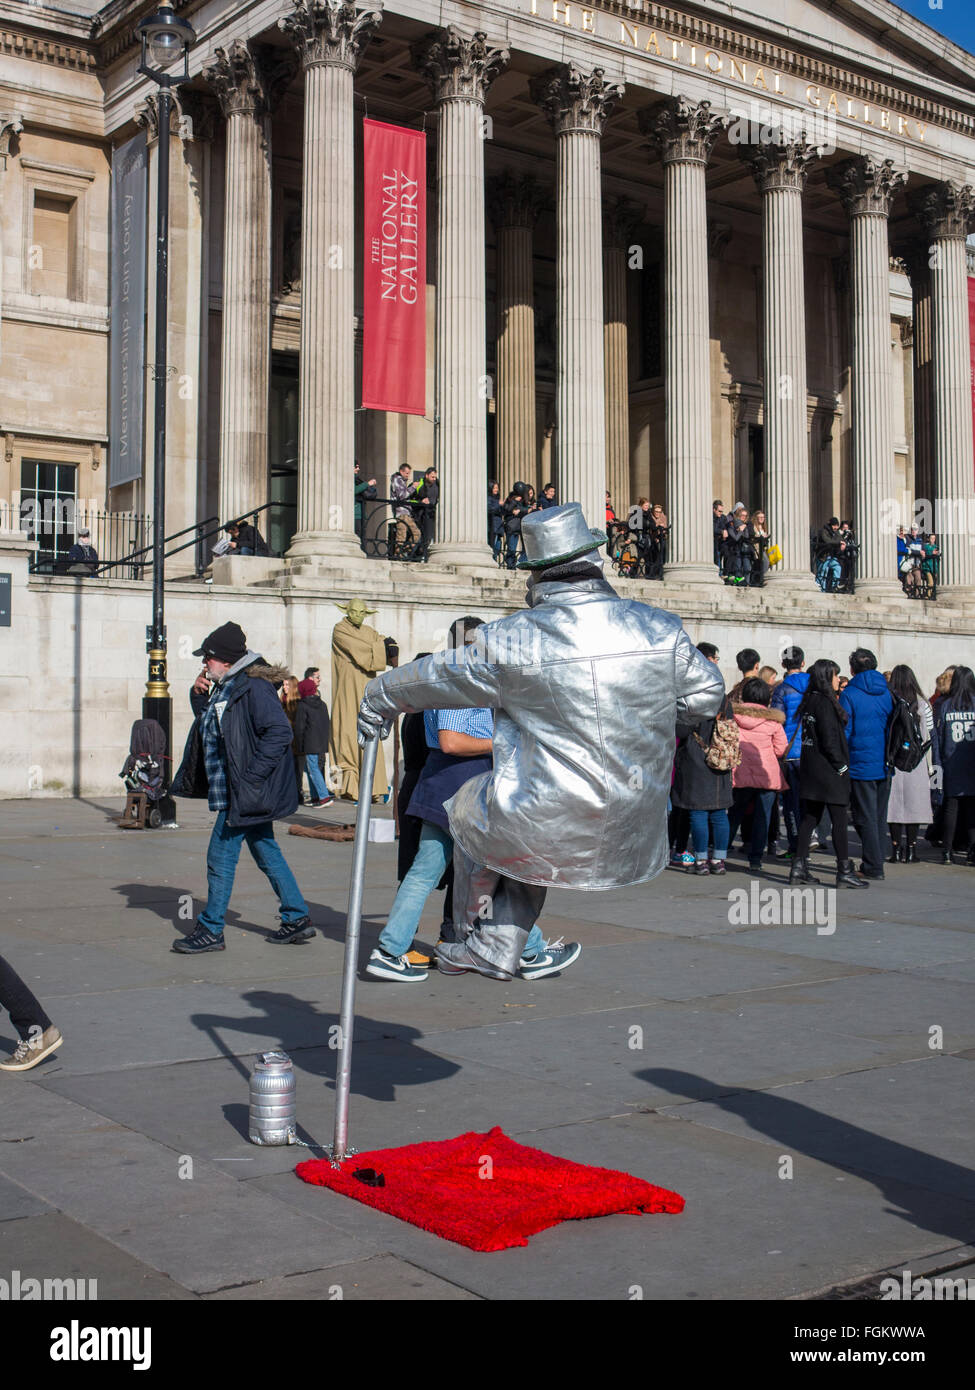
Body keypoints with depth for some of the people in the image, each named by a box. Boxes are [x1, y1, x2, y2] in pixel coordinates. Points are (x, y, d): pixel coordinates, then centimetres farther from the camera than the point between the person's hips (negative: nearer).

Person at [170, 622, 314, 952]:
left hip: (245, 792, -10)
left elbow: (280, 732, -23)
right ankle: (297, 919, 21)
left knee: (221, 856, -4)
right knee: (266, 853, 14)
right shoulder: (225, 689, 14)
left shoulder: (254, 686, -16)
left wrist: (250, 776, -24)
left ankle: (211, 930, 6)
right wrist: (199, 695, 9)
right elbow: (209, 725, 27)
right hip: (235, 790, 10)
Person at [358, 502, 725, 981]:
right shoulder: (660, 629, -5)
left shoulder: (509, 641, -12)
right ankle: (497, 950, 38)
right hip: (632, 839, 4)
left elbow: (435, 678, 5)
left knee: (470, 808, 30)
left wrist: (378, 698, 24)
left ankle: (474, 938, 46)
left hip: (547, 829, -4)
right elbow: (706, 696, 8)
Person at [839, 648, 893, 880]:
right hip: (885, 765, 5)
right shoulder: (887, 693, 5)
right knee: (880, 816, 13)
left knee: (866, 818, 1)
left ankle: (874, 866, 1)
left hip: (861, 765, -5)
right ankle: (875, 862, 19)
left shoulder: (849, 695, -10)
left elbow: (843, 732, -11)